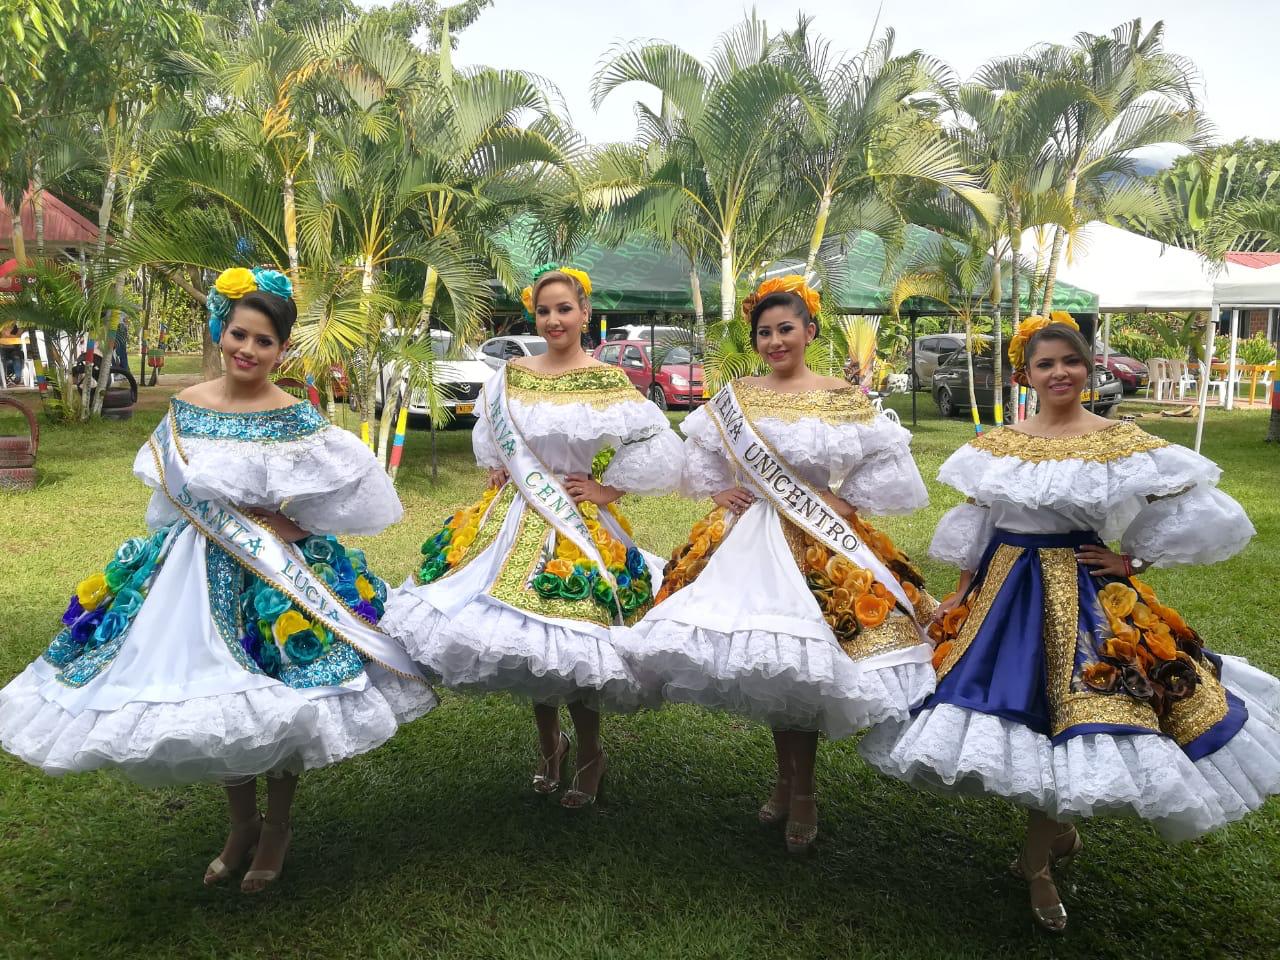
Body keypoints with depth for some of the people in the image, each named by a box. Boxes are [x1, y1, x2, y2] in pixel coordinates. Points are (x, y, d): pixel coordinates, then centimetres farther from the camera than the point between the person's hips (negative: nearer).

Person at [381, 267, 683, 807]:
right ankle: (548, 746, 34)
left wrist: (606, 489, -11)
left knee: (566, 641, -5)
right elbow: (488, 433, 25)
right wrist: (496, 472, 11)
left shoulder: (606, 383, -10)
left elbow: (661, 449, -13)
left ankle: (590, 755, 21)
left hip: (577, 524, -5)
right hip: (515, 515, 5)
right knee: (523, 638, 11)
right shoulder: (511, 375, 6)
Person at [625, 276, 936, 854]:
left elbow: (877, 476, -1)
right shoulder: (734, 397, 7)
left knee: (800, 670, -2)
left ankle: (801, 795, 18)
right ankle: (786, 780, 29)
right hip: (747, 538, 3)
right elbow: (703, 467, 15)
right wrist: (721, 494, -2)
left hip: (818, 547, -3)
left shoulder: (842, 400, -1)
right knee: (765, 665, 9)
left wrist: (843, 506, -14)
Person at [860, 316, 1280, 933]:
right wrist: (960, 597, 8)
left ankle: (1037, 863, 22)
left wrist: (1131, 563, -5)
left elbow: (1198, 516, -3)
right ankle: (1058, 832, 35)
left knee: (1072, 715, -1)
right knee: (1015, 712, 7)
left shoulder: (1121, 444, -7)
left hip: (1082, 593, -3)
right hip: (1003, 588, 3)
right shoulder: (998, 444, 3)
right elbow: (972, 530, 9)